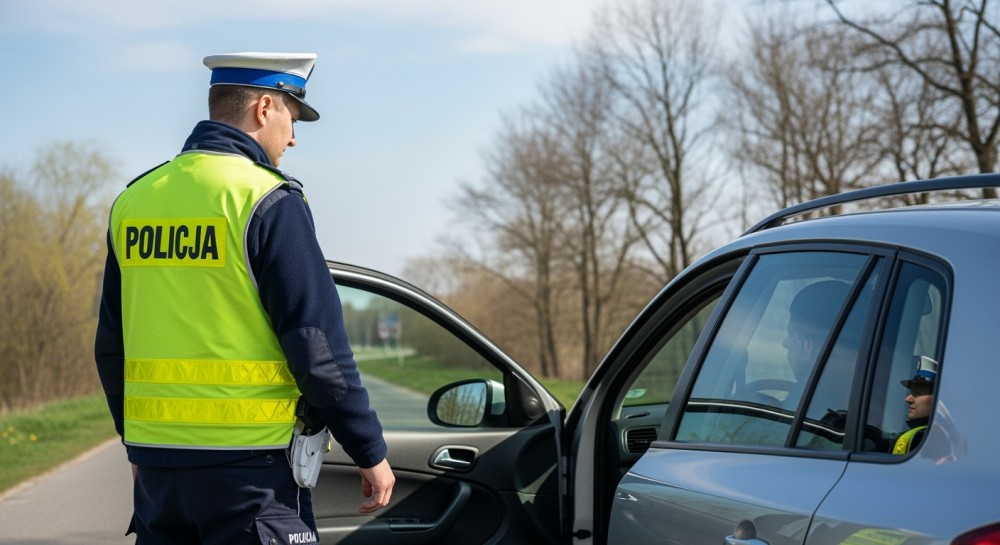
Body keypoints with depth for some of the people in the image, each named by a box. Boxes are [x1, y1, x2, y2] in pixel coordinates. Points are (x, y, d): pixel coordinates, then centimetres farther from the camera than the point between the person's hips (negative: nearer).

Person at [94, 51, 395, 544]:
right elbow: (317, 346, -13)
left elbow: (111, 348, 15)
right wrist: (371, 453, -3)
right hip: (250, 467, -6)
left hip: (156, 465, 6)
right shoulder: (268, 201, -10)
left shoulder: (133, 199, 9)